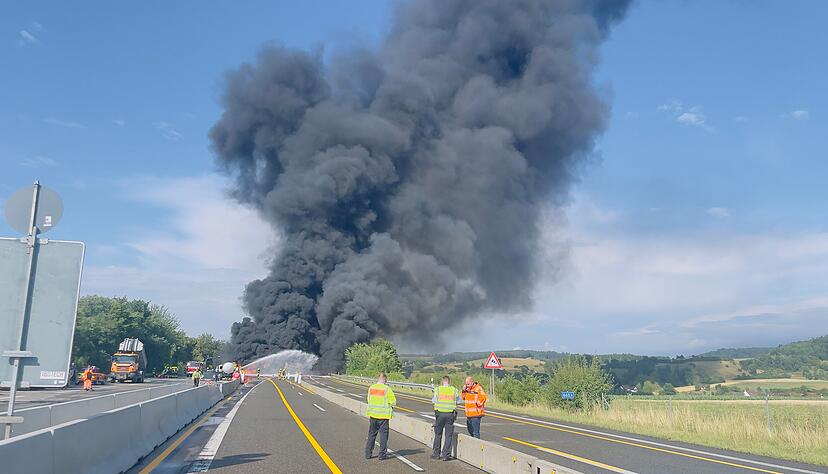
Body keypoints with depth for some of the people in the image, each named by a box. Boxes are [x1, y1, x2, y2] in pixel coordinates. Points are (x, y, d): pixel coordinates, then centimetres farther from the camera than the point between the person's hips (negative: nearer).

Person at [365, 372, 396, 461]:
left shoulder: (371, 388, 1)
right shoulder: (387, 389, -12)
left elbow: (369, 400, 10)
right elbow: (394, 402, -9)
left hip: (373, 414, 4)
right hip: (383, 415, -4)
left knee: (371, 434, 14)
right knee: (383, 434, 6)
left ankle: (368, 453, 18)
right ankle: (382, 454, 8)